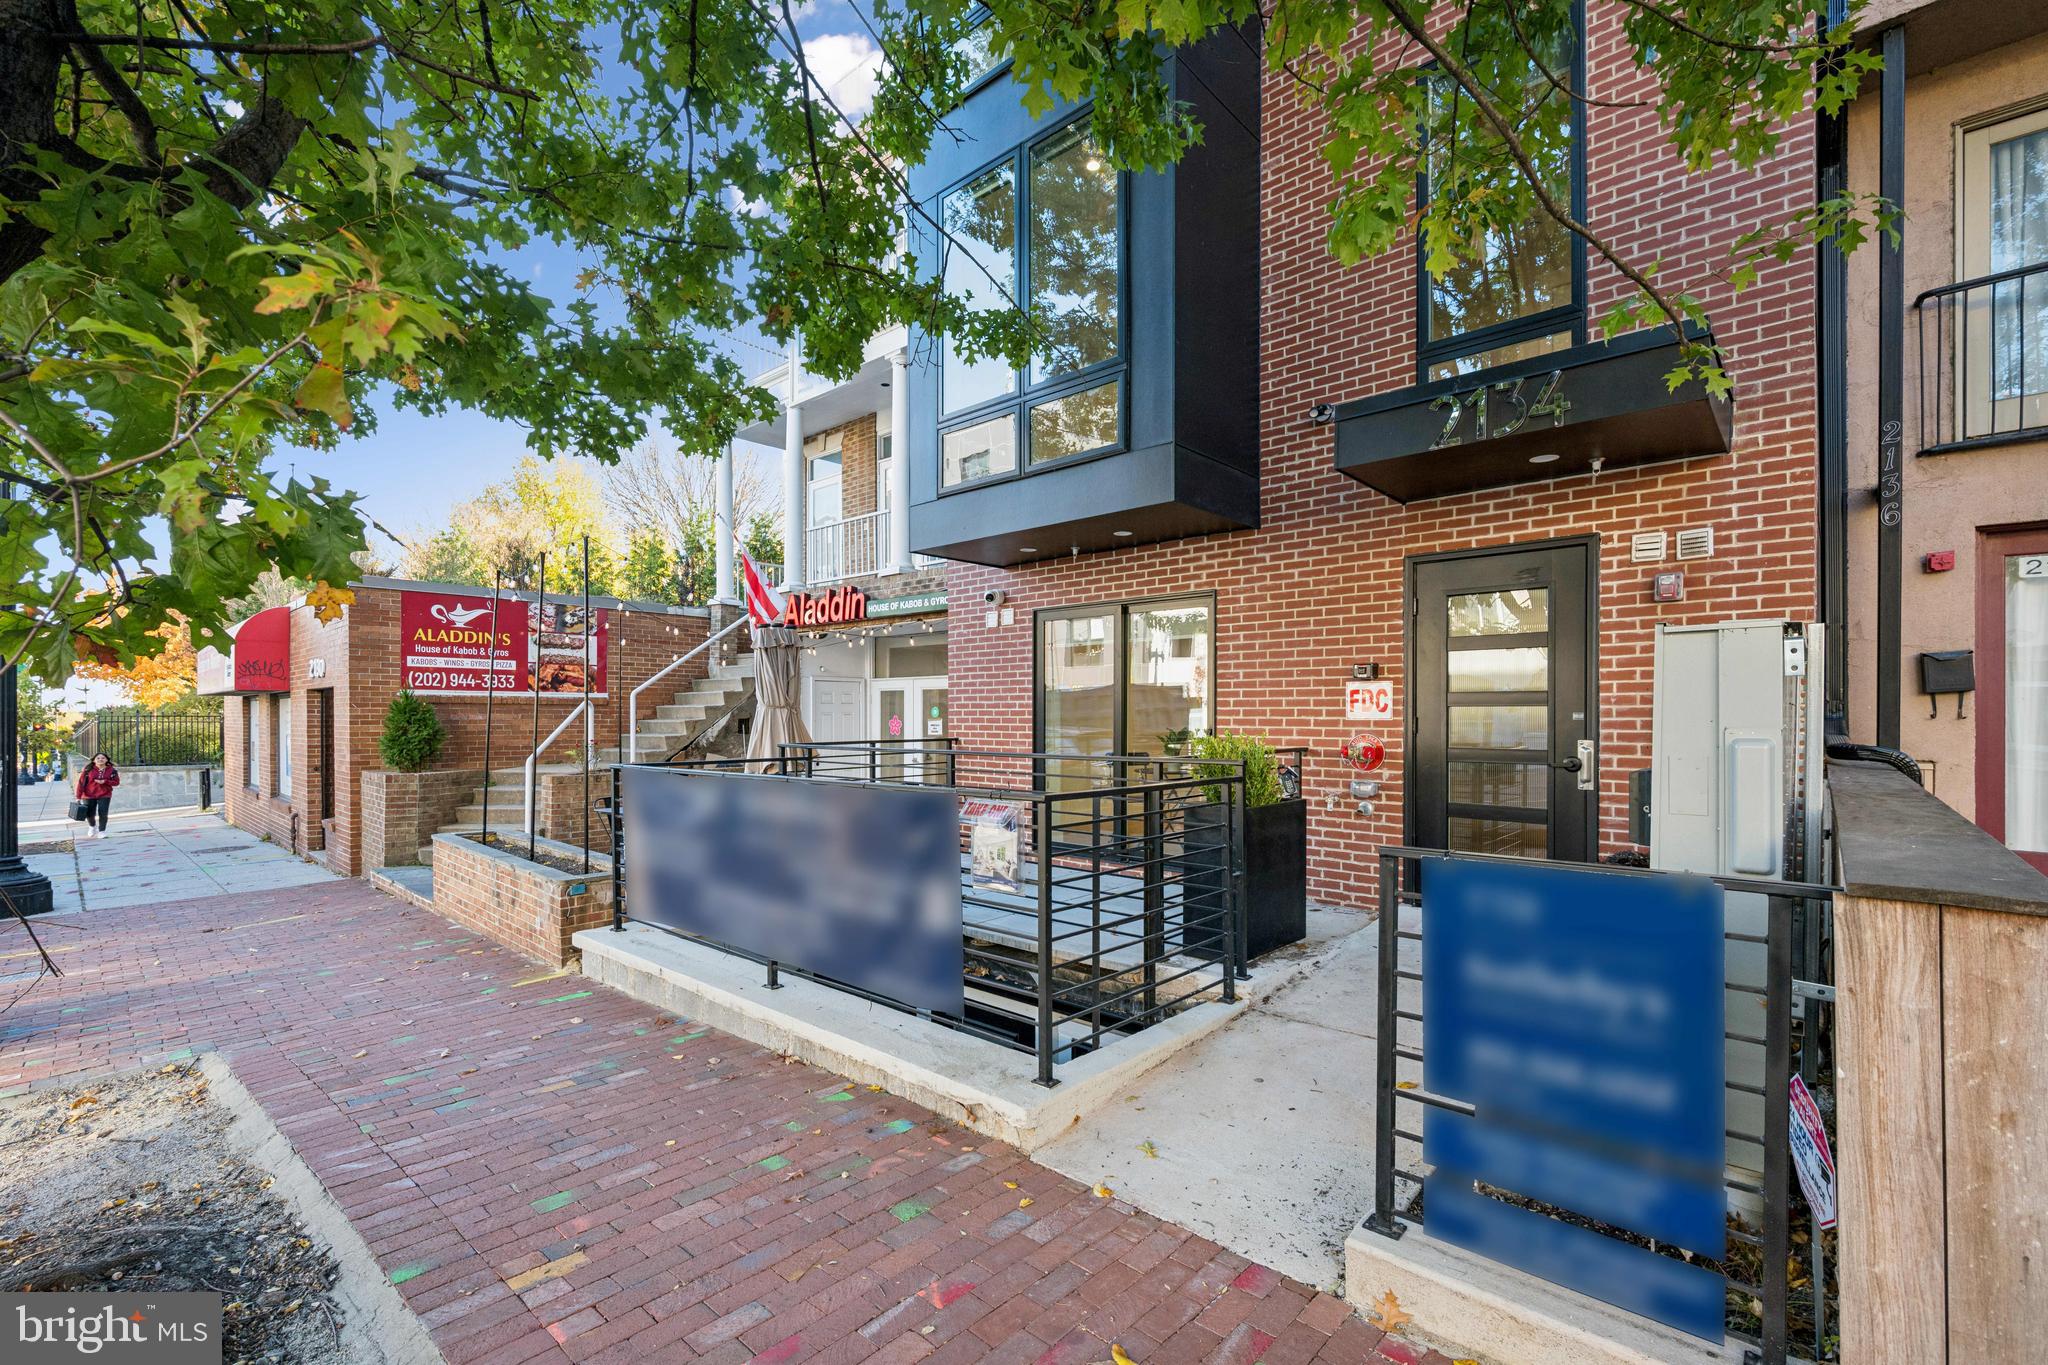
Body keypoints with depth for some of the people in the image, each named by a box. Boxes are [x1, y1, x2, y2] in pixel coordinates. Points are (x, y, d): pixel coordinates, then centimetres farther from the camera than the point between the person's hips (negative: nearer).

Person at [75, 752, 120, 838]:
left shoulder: (111, 770, -1)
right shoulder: (88, 769, -5)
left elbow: (116, 782, 2)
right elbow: (81, 782, -4)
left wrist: (105, 781, -18)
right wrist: (78, 796, -7)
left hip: (104, 795, 0)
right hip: (89, 796, 1)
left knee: (103, 813, -5)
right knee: (89, 814, 8)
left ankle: (102, 831, 9)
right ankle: (92, 826, 39)